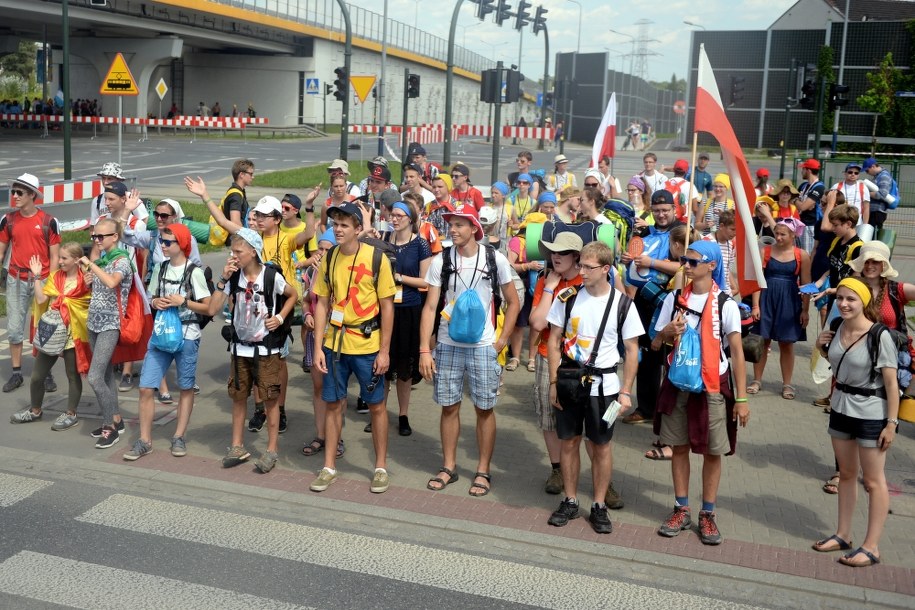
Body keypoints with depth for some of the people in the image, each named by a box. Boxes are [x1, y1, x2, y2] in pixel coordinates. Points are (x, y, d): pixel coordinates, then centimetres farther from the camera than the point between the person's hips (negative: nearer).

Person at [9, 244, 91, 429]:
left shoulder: (85, 280, -8)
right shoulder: (54, 277, 5)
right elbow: (41, 299, -3)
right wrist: (37, 276, -3)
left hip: (72, 335, -5)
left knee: (73, 376, 8)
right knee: (37, 375, 12)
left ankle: (71, 414, 21)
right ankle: (35, 410, 31)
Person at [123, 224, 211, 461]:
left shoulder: (194, 272, -7)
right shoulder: (160, 269, 8)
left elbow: (207, 307, -7)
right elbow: (153, 298, 18)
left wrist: (183, 302, -19)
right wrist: (155, 303, -4)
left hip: (186, 335, -4)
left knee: (186, 388, 8)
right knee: (145, 388, -1)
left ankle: (179, 437, 21)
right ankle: (144, 441, 9)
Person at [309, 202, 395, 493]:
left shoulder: (376, 258, -9)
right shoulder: (329, 259, 2)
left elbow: (387, 306, -6)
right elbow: (322, 304, 6)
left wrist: (384, 351, -9)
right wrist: (318, 346, -1)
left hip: (368, 345, -3)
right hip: (334, 343, 3)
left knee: (376, 405, 7)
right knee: (333, 403, 10)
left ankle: (381, 467, 21)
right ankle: (329, 466, 23)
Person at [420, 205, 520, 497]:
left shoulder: (495, 259, -4)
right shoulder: (440, 261, -2)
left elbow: (513, 302, 6)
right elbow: (430, 307, -2)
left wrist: (502, 339, -3)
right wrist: (424, 349, -9)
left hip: (483, 346, -1)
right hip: (447, 345, 1)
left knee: (484, 408, 5)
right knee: (449, 406, 9)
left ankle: (483, 471, 18)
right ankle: (449, 466, 23)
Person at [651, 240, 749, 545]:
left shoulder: (725, 305, -8)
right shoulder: (675, 299, 2)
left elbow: (737, 352, -7)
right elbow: (655, 345, 9)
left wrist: (741, 398, -11)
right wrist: (667, 334, -15)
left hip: (713, 386, -3)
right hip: (678, 383, 3)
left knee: (712, 451, 4)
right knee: (679, 447, 10)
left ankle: (708, 514, 18)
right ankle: (681, 510, 23)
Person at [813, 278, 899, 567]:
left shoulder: (879, 336, -20)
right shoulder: (836, 329, -1)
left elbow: (891, 383, -16)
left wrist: (892, 423, -17)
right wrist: (822, 348, -2)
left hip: (871, 415, -7)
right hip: (841, 409, 7)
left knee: (873, 481, 5)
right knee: (846, 474, 18)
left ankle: (871, 547, 13)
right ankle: (842, 535, 31)